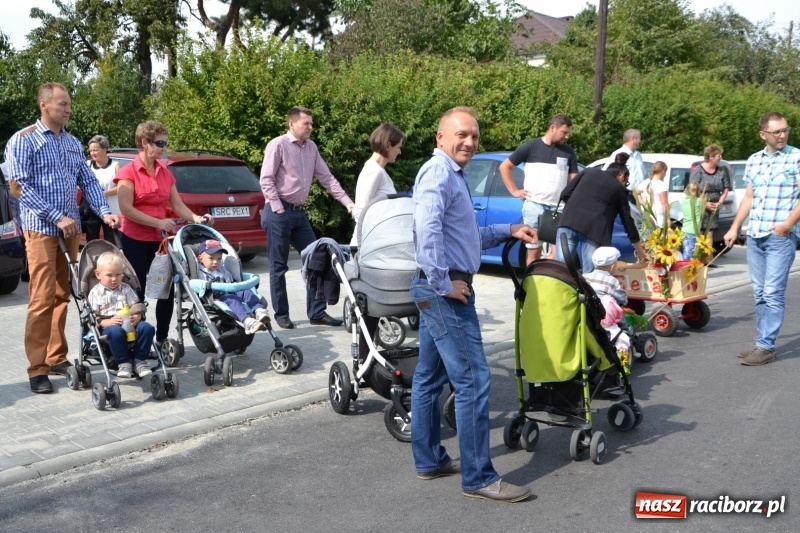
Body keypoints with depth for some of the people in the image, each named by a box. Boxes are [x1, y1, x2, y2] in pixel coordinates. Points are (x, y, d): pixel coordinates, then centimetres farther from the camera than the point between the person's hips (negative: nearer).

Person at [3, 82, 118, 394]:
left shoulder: (74, 144, 16)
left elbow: (88, 181, 14)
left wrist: (104, 212, -4)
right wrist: (57, 217, -16)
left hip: (71, 230, 6)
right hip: (41, 229, -6)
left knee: (63, 296, 9)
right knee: (43, 299, -7)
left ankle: (57, 358, 18)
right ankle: (37, 369, -2)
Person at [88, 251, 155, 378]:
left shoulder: (126, 289, 19)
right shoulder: (95, 293, 9)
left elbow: (137, 308, 12)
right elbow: (93, 318, -1)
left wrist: (136, 318, -12)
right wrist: (108, 322, -20)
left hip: (129, 324, 4)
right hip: (108, 326, -3)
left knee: (147, 327, -27)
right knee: (115, 332, -39)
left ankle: (139, 359, -12)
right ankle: (123, 362, -20)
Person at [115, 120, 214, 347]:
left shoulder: (165, 172, 9)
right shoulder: (128, 172, -8)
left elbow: (177, 204, 7)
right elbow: (126, 209, -16)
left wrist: (196, 218, -10)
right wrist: (157, 222, -22)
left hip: (159, 240, 6)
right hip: (135, 241, -5)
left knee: (167, 290, 5)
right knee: (137, 293, 2)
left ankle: (162, 339, 17)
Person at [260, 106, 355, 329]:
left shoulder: (311, 148, 13)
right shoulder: (278, 145, -7)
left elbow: (326, 177, 12)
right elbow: (266, 179, -12)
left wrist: (348, 202, 4)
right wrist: (277, 208, -16)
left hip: (299, 213, 7)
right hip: (280, 213, -7)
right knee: (279, 266, 1)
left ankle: (317, 312, 11)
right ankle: (281, 314, 12)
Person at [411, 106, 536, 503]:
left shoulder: (453, 175, 20)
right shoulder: (439, 172, -13)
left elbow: (465, 235, 27)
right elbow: (428, 230, -29)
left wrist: (508, 231, 19)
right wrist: (444, 283, -25)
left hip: (436, 291, 11)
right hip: (445, 292, -11)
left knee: (429, 377, 15)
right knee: (473, 380, -8)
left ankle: (429, 460, 25)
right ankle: (478, 478, -3)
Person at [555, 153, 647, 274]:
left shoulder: (588, 171, 24)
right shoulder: (620, 189, 21)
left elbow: (565, 194, 16)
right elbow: (628, 221, 25)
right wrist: (640, 251, 33)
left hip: (569, 222, 1)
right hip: (594, 229, -1)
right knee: (589, 275, 2)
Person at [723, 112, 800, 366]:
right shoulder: (754, 161, 13)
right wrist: (735, 228, 16)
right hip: (754, 235, 6)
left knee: (773, 294, -8)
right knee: (760, 294, 9)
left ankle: (766, 347, -4)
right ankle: (763, 343, 15)